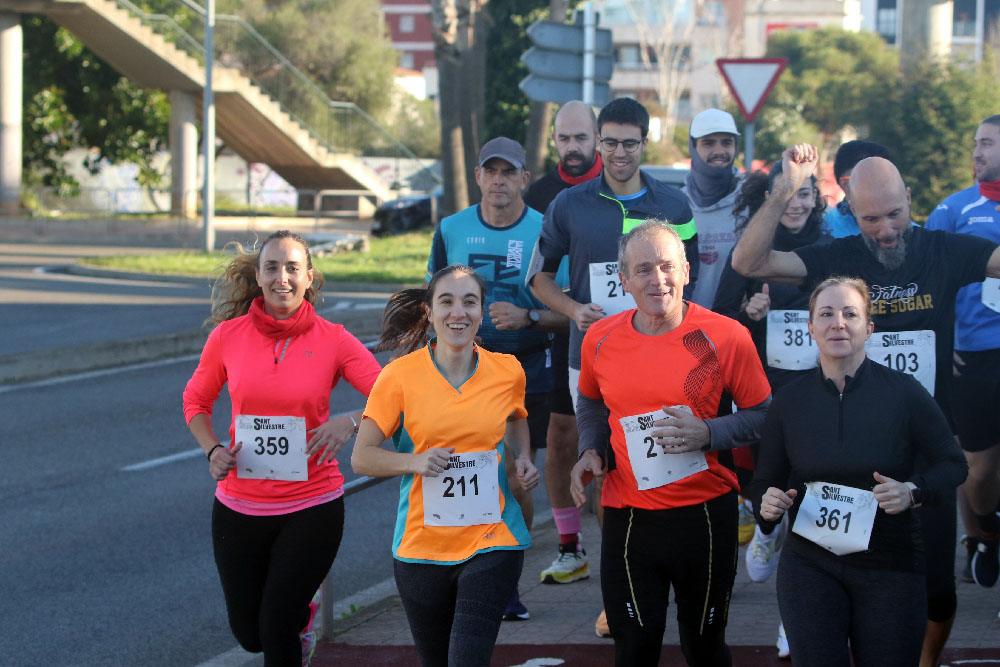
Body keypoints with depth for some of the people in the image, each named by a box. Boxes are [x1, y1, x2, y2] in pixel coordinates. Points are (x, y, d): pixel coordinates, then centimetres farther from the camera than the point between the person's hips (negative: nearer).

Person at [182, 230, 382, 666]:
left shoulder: (332, 340, -7)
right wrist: (212, 450, -6)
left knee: (277, 629, -6)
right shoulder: (228, 335, -3)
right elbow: (196, 400, 11)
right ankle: (301, 614, 46)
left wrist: (351, 422, -29)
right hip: (239, 506, 2)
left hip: (312, 505, -2)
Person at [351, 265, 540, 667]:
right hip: (422, 545, 0)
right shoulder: (400, 376, -7)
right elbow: (361, 457, -4)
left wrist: (524, 458, 4)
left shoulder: (507, 371, 0)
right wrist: (415, 461, -21)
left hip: (492, 542, 0)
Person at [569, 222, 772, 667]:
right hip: (627, 515, 2)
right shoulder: (601, 339, 1)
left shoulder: (725, 337, -9)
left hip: (705, 512, -2)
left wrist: (708, 434, -18)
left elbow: (764, 415, -2)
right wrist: (590, 450, 4)